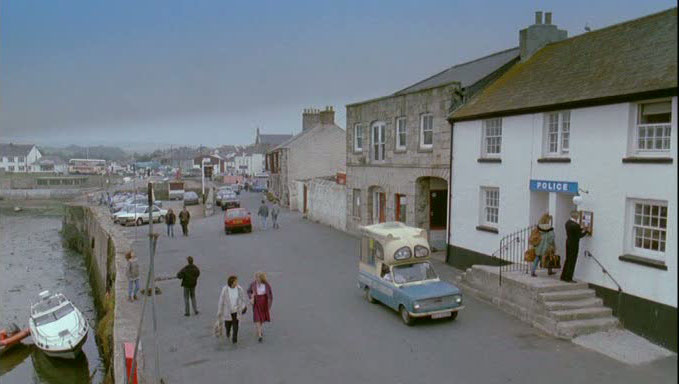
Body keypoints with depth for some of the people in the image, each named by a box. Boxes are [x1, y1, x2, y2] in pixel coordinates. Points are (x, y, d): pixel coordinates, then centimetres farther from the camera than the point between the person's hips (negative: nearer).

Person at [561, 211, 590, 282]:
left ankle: (563, 276, 21)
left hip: (568, 242, 9)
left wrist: (581, 229, 10)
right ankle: (569, 278, 5)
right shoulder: (575, 225, -23)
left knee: (568, 260, 16)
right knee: (572, 261, 0)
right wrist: (585, 231, 1)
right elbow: (580, 235, -13)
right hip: (574, 244, -9)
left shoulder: (568, 222, 4)